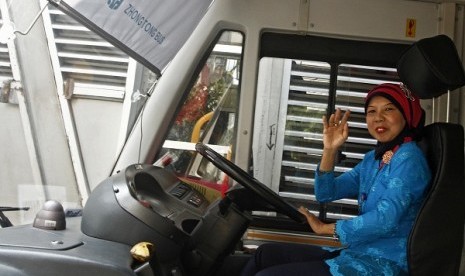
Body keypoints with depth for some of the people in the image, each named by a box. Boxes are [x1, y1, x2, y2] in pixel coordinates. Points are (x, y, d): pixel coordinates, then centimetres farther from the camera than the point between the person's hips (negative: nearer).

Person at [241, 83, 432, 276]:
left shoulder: (408, 158, -12)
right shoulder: (373, 158, 13)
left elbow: (386, 219, -23)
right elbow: (325, 194, 11)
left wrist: (324, 228, -12)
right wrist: (330, 150, -5)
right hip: (357, 252, 8)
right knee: (265, 254, 5)